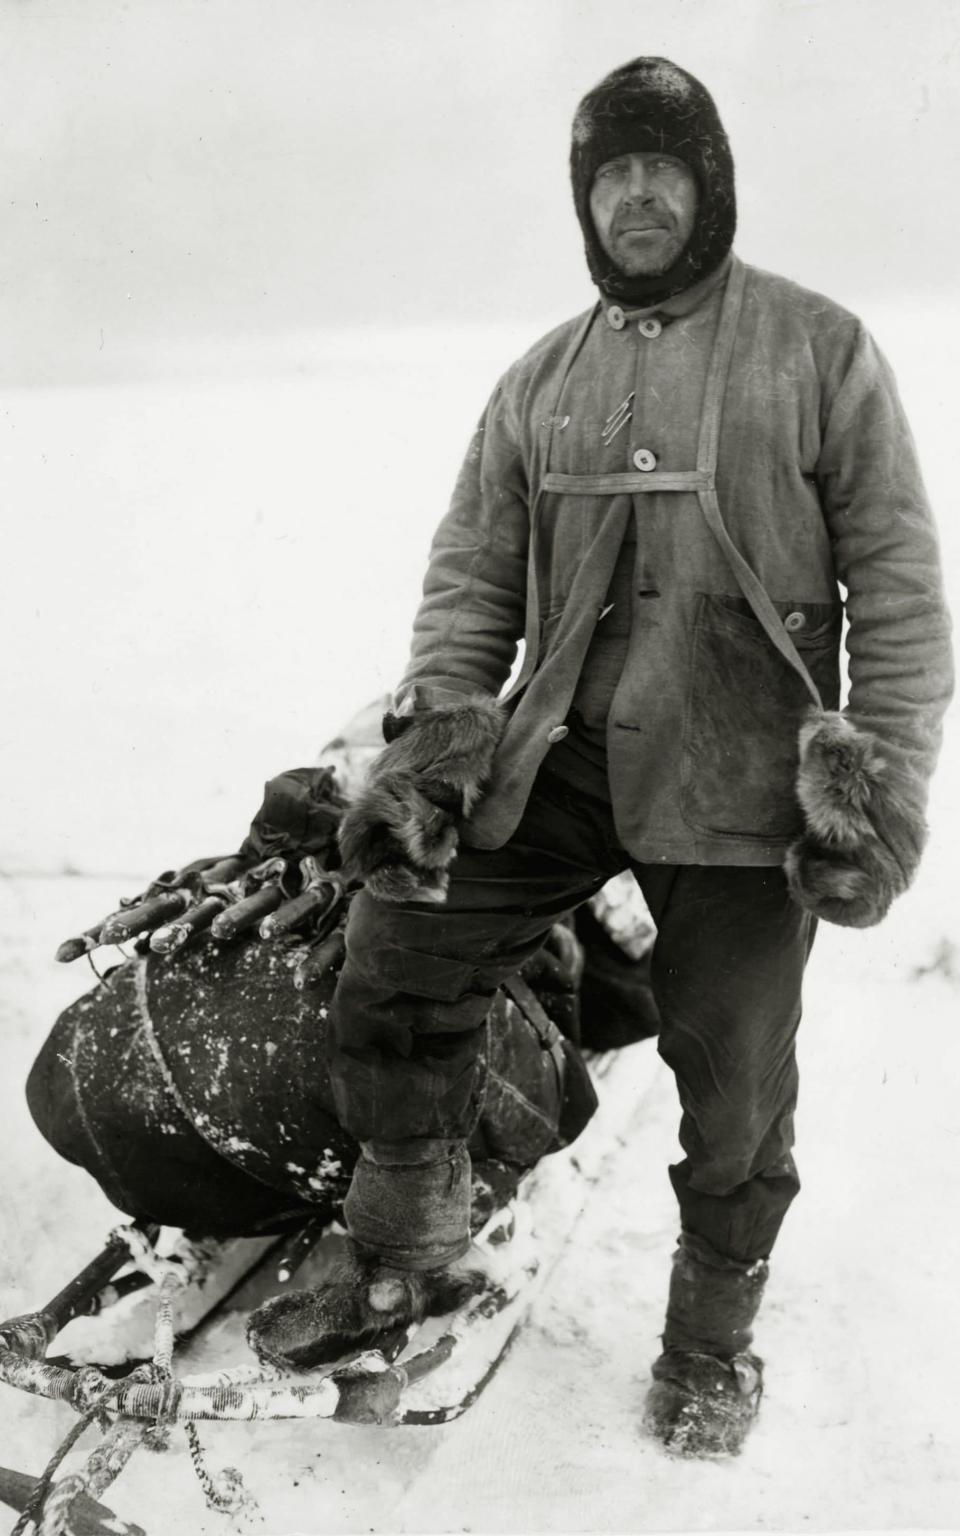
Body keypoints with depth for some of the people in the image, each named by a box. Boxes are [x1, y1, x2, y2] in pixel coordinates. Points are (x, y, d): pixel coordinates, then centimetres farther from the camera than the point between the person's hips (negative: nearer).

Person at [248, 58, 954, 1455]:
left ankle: (713, 1341, 31)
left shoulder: (816, 348, 0)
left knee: (733, 1085, 4)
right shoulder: (541, 381, 12)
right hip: (561, 757, 4)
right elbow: (472, 572, 13)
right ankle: (404, 1261, 22)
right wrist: (434, 734, -2)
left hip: (742, 778, -3)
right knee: (394, 971, -2)